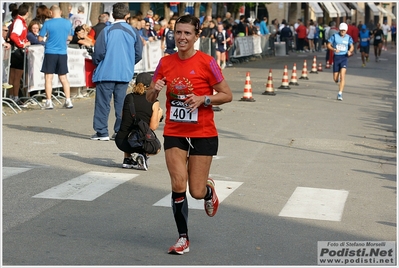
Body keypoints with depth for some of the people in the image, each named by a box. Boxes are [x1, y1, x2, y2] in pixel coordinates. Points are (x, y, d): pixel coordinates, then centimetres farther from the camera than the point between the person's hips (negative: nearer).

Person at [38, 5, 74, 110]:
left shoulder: (48, 23, -8)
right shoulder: (68, 23, 2)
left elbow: (40, 38, -5)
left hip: (50, 52, -3)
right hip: (63, 53, 3)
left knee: (48, 78, 3)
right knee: (63, 78, 12)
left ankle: (49, 102, 0)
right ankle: (68, 101, 9)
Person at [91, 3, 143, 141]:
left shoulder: (107, 30, -8)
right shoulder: (133, 32, 0)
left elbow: (99, 52, -9)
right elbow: (138, 54, 4)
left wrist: (97, 64, 11)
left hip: (107, 72, -3)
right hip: (125, 73, 3)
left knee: (103, 102, 3)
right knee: (121, 103, 11)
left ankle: (101, 132, 2)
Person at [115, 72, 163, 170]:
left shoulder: (128, 97, 6)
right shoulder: (154, 102, -3)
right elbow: (153, 127, -5)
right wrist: (159, 114, 14)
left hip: (121, 142, 3)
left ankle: (127, 159, 24)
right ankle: (142, 156, 0)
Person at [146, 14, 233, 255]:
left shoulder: (207, 63, -9)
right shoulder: (166, 63, 1)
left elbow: (227, 95, -5)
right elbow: (150, 98, 10)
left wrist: (203, 99, -20)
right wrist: (155, 89, -12)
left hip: (203, 135, -2)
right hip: (174, 133, 2)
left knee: (197, 192, -2)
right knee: (178, 185, -10)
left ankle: (209, 189, 37)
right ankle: (183, 238, 7)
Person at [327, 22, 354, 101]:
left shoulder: (348, 37, 4)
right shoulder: (335, 36, -1)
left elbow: (351, 46, 16)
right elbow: (329, 45, 2)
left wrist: (350, 51, -6)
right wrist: (334, 49, -17)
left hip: (344, 57, 0)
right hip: (336, 57, 0)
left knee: (342, 76, -17)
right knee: (335, 79, 6)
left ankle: (340, 94, -13)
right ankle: (338, 79, 46)